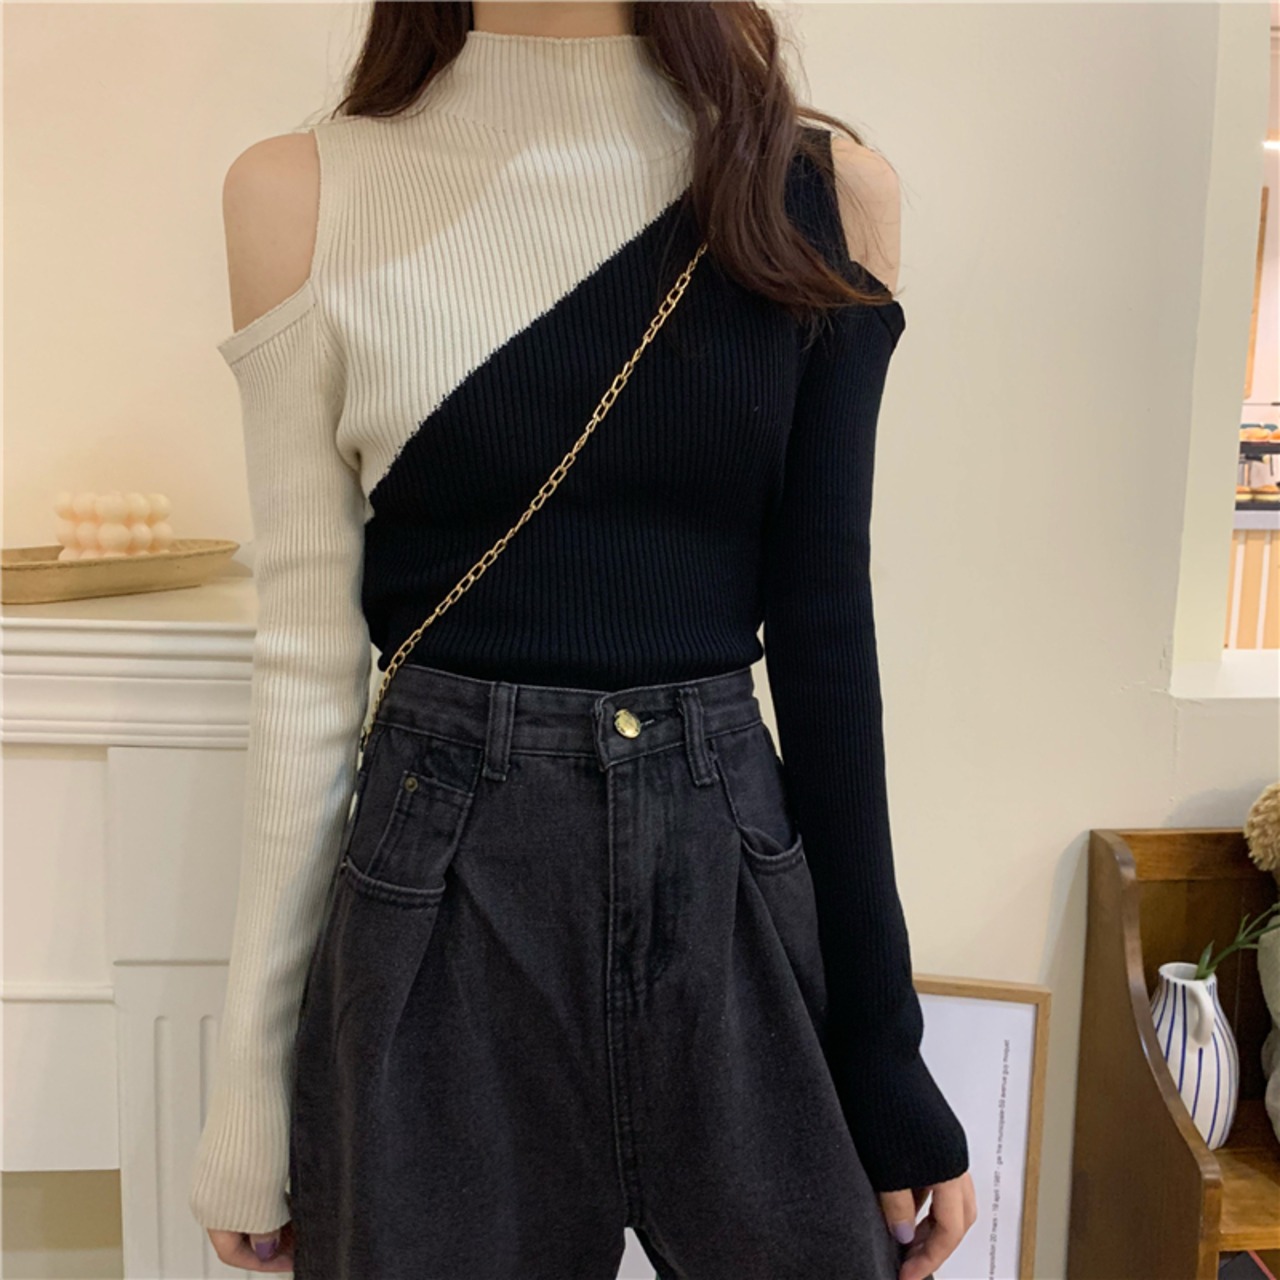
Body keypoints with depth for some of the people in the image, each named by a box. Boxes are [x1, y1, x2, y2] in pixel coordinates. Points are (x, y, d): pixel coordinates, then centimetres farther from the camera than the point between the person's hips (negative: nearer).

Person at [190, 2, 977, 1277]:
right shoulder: (304, 193, -2)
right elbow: (308, 663, -2)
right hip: (435, 923, 0)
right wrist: (248, 1074, 2)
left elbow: (824, 636, -1)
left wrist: (884, 1051, 1)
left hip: (742, 893, 2)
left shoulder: (822, 188, 0)